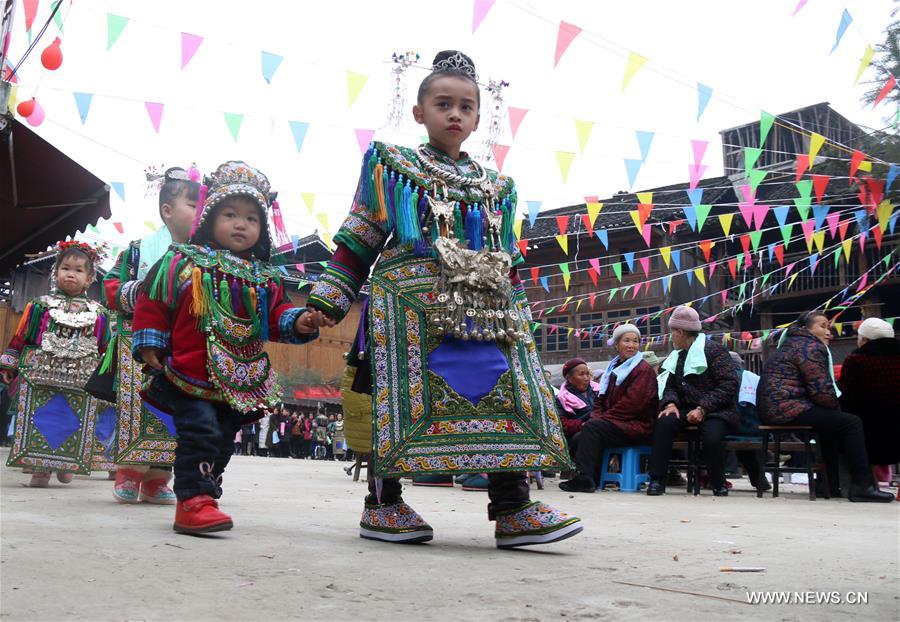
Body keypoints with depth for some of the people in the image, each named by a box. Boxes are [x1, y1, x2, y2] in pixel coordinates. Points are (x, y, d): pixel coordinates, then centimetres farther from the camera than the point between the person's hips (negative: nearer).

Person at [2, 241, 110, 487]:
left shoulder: (98, 313, 9)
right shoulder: (41, 305, 6)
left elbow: (106, 348, 13)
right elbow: (20, 337, 8)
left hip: (82, 381, 1)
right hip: (41, 375, -1)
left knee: (73, 423, 4)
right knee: (42, 420, -2)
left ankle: (64, 464, 20)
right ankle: (40, 468, 5)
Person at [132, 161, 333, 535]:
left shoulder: (266, 278, 10)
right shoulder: (183, 262, -1)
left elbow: (277, 316, 11)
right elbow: (151, 301, 2)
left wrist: (300, 323, -10)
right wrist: (149, 343, -3)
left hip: (241, 383, 5)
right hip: (189, 376, -5)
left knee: (222, 440, 12)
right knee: (200, 431, -18)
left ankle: (202, 498, 26)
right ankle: (193, 500, -11)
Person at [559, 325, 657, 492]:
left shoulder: (644, 370, -4)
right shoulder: (613, 369, 20)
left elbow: (632, 403, -15)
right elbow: (600, 399, 18)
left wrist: (601, 418, -15)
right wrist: (596, 416, -5)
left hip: (638, 427, -7)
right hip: (617, 426, 7)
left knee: (591, 428, -26)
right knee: (579, 438, -14)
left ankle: (584, 478, -29)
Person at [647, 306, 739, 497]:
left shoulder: (713, 350, -5)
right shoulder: (677, 356, 19)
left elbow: (729, 385, -13)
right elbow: (670, 385, 15)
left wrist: (703, 408, -21)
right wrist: (670, 403, -9)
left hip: (716, 411, -5)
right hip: (687, 410, 5)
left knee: (712, 436, -35)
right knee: (664, 422, -26)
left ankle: (718, 483, -6)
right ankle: (657, 480, -24)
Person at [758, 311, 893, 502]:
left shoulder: (792, 344, 26)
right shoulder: (810, 347, -6)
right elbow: (821, 390, -14)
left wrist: (834, 408, 14)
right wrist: (837, 407, 5)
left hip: (771, 408, 11)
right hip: (787, 409, -11)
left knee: (831, 422, 28)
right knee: (851, 422, -10)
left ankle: (831, 484, 24)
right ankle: (862, 485, -11)